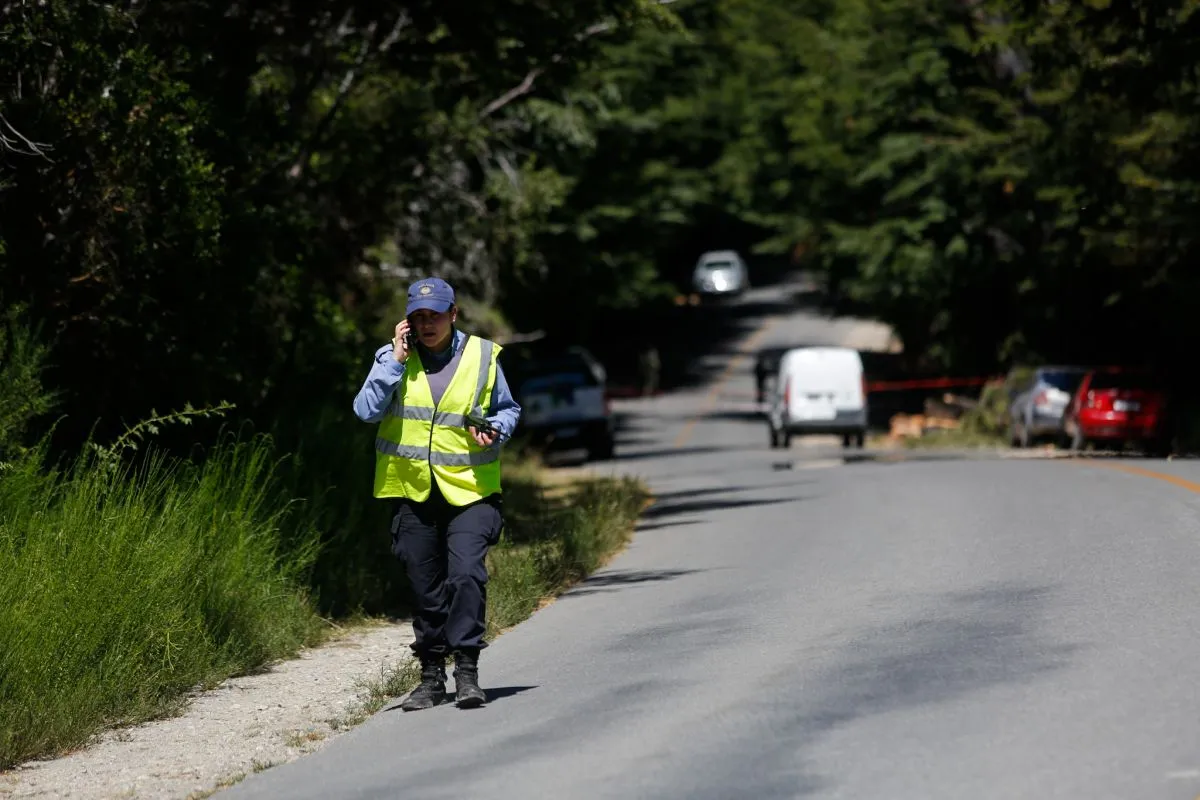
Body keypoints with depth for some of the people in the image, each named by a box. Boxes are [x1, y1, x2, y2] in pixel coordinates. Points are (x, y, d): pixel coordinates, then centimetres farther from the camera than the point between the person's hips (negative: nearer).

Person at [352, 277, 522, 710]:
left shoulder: (482, 356, 2)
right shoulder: (392, 358, 2)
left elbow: (508, 409, 14)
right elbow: (366, 410, -12)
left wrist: (495, 430, -7)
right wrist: (396, 361, -15)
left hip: (469, 490, -2)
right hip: (412, 492, 2)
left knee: (466, 574, -19)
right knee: (426, 589, 8)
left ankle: (466, 670, -12)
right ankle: (431, 676, 21)